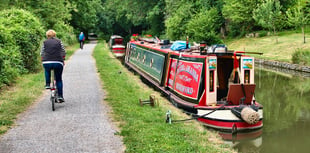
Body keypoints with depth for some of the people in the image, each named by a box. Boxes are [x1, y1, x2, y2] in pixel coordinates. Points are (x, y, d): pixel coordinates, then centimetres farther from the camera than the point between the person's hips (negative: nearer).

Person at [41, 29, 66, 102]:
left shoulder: (45, 42, 11)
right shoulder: (59, 41, 11)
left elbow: (42, 53, 12)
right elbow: (63, 52, 13)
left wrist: (43, 60, 27)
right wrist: (63, 60, 27)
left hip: (47, 62, 0)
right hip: (58, 63, 0)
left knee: (47, 70, 37)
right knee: (59, 79, 13)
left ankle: (47, 84, 26)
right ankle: (60, 96, 9)